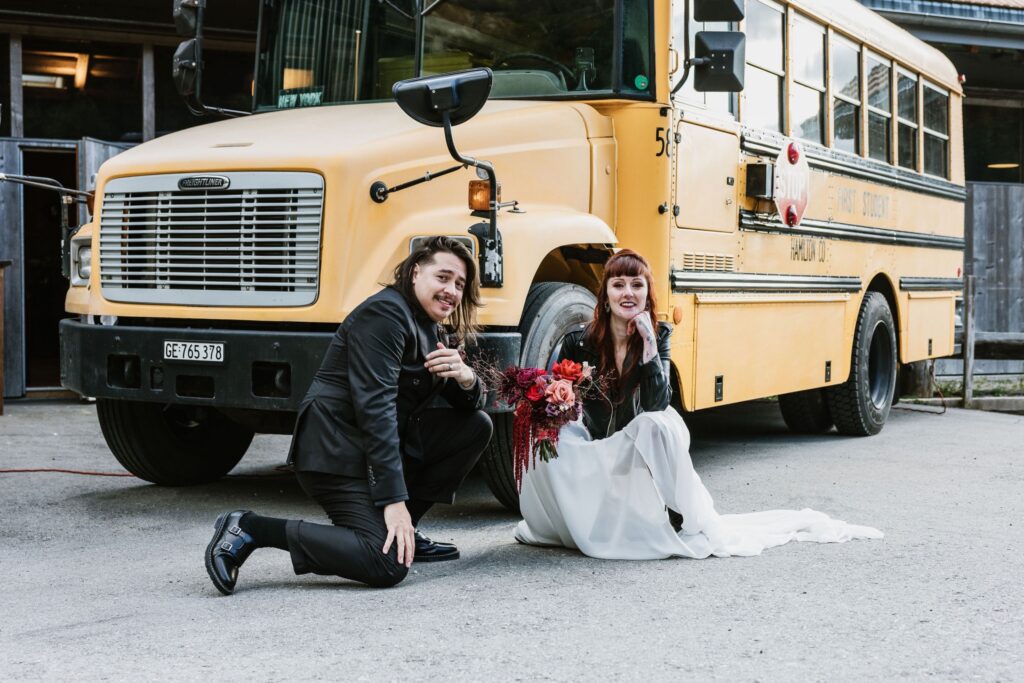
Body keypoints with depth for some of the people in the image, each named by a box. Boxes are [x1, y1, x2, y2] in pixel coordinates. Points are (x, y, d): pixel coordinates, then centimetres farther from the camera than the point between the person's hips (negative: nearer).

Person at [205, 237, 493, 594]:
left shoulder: (431, 329, 15)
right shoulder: (385, 313, -15)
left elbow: (468, 405, 15)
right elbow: (374, 407, -24)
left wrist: (465, 378, -12)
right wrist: (393, 500, -28)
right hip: (337, 451, -10)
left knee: (477, 425, 5)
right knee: (388, 564, -24)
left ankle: (401, 531, 7)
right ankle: (249, 530, -15)